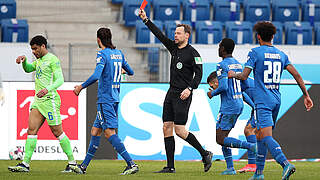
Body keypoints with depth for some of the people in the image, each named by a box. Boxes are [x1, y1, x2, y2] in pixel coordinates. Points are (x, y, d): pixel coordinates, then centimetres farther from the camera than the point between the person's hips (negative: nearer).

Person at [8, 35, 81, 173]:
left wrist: (47, 89, -32)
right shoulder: (39, 60, 18)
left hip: (49, 100, -9)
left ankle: (72, 162, 6)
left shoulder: (52, 59, -9)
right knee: (31, 130, -1)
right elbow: (28, 69, 32)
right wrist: (24, 60, 10)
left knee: (57, 132, -3)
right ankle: (25, 164, -4)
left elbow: (60, 80, -16)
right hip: (38, 100, 9)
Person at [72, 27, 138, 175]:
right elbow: (130, 72, 24)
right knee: (95, 131, 14)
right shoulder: (119, 54, 11)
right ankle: (84, 166, 19)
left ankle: (131, 164, -23)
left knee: (109, 132, -13)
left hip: (105, 99, -9)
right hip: (115, 98, 9)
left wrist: (81, 87, -12)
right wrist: (121, 69, 47)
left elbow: (96, 76, -24)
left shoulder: (102, 54, -11)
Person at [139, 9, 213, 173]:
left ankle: (205, 154, 3)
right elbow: (159, 35, 16)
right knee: (167, 128, 3)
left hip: (183, 95, -8)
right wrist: (146, 20, 13)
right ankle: (170, 167, 4)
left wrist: (190, 88, -25)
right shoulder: (174, 48, 13)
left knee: (179, 130, -12)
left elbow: (198, 74, -12)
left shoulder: (193, 53, -8)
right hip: (171, 92, 8)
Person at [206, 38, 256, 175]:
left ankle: (251, 146, -20)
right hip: (239, 106, 9)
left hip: (228, 107, -9)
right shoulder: (238, 64, 14)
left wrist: (212, 93, -4)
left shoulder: (222, 65, -13)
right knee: (223, 136, 14)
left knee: (220, 139, -8)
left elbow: (224, 87, -24)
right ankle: (230, 168, 8)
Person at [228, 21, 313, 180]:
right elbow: (296, 74, 5)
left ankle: (286, 164, -37)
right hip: (277, 100, 7)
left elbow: (244, 76, -9)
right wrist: (306, 95, 8)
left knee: (266, 137, -17)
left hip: (263, 100, -7)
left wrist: (233, 75, 13)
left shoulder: (255, 53, -4)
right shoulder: (281, 54, 12)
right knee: (260, 136, 18)